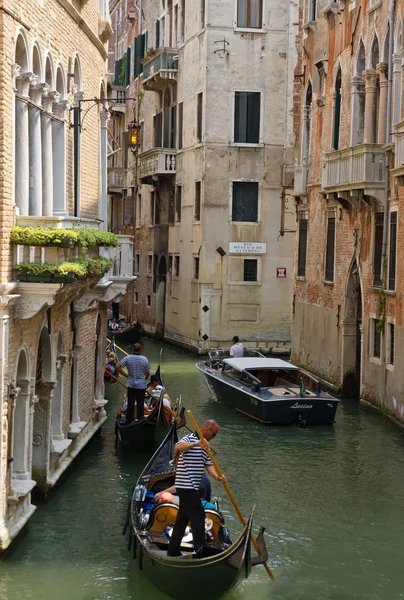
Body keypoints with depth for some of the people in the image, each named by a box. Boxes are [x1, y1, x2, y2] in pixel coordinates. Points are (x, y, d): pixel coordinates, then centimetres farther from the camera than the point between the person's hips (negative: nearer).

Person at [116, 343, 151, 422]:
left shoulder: (127, 358, -6)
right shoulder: (145, 359, -9)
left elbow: (118, 367, -8)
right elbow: (148, 373, -4)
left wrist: (126, 375, 1)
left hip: (131, 384, 2)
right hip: (142, 385, -1)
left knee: (130, 403, 10)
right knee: (140, 403, 6)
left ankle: (129, 420, 15)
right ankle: (140, 420, 9)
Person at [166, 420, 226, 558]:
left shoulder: (205, 446, 18)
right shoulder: (190, 438, -9)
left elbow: (209, 465, 9)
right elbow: (178, 447, -30)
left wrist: (217, 476, -10)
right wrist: (196, 443, -39)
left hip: (191, 487, 10)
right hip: (186, 485, -10)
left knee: (183, 518, 13)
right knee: (198, 515, -10)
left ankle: (173, 550, 19)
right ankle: (199, 550, -9)